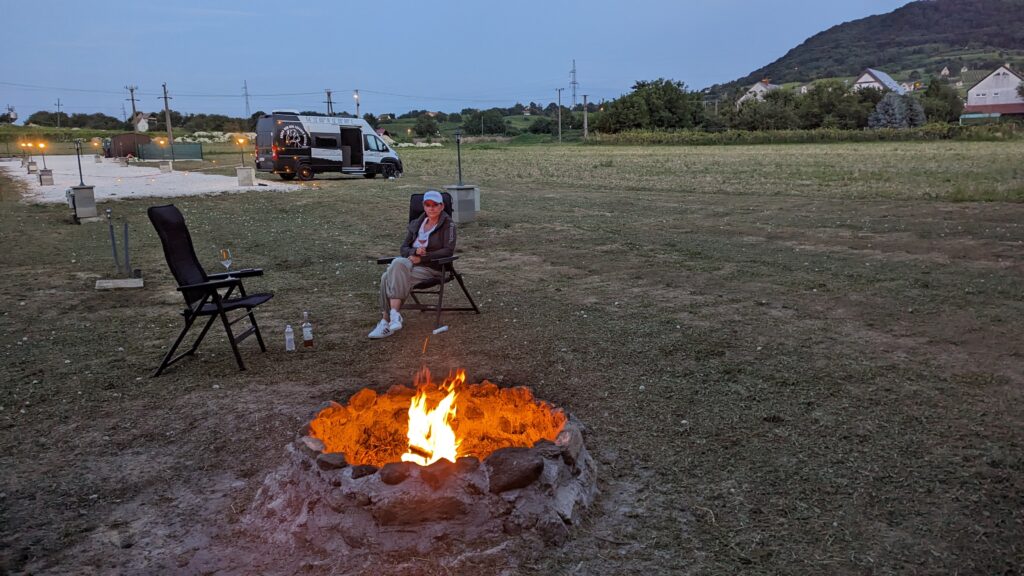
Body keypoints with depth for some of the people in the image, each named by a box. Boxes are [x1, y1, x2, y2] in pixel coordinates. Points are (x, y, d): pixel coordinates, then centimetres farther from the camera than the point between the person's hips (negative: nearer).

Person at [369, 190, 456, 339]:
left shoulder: (447, 224, 1)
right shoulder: (416, 224, 18)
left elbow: (448, 251, -10)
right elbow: (403, 248, 14)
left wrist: (421, 258, -16)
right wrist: (415, 251, -10)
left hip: (432, 268, -5)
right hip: (411, 264, 5)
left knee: (390, 278, -30)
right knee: (386, 277, -29)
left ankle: (387, 322, -30)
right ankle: (393, 316, -30)